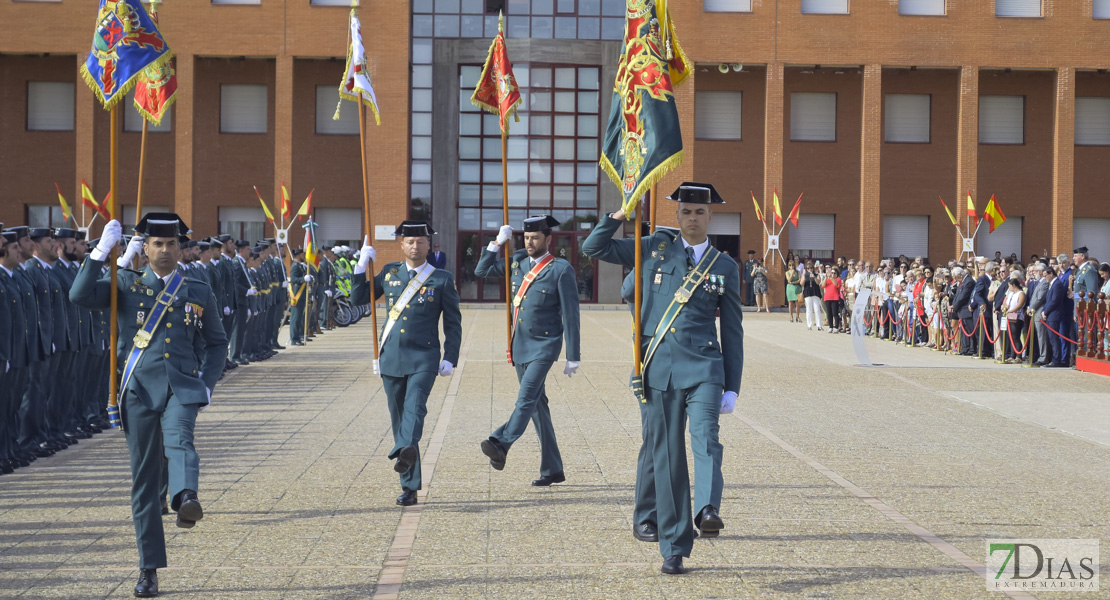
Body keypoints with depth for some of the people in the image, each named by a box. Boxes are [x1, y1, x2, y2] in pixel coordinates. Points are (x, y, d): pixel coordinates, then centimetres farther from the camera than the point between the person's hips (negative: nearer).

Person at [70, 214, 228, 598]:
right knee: (144, 480, 2)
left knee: (179, 439, -33)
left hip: (182, 387, 0)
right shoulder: (126, 286, 9)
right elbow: (80, 296, -7)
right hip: (139, 390, 0)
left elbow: (216, 341, 21)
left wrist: (207, 383, 6)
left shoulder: (199, 293, 12)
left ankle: (186, 499, -62)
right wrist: (102, 250, -13)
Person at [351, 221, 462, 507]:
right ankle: (409, 487, 10)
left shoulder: (442, 279, 2)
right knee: (398, 418, 5)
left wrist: (450, 358, -5)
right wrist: (362, 264, 2)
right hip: (392, 358, 4)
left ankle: (404, 451, -53)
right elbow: (358, 299, 13)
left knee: (415, 406, -27)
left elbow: (453, 323, 4)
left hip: (424, 358, -4)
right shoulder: (389, 273, 10)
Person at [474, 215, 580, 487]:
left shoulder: (561, 270, -8)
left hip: (544, 346, -7)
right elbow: (482, 271, 19)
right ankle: (552, 469, 16)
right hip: (520, 346, 7)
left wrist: (573, 358, -10)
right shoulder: (518, 263, 10)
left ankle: (501, 444, -43)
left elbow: (571, 316, -9)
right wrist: (498, 242, 5)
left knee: (527, 396, -25)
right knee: (537, 405, 10)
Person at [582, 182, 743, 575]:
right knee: (666, 458, 1)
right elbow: (593, 248, 12)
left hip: (702, 368, -1)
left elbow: (732, 332, 12)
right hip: (658, 370, 1)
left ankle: (707, 511, -44)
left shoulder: (725, 267, 10)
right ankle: (674, 550, 6)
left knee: (705, 436, -26)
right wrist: (621, 215, -2)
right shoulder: (654, 248, 11)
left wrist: (732, 388, 6)